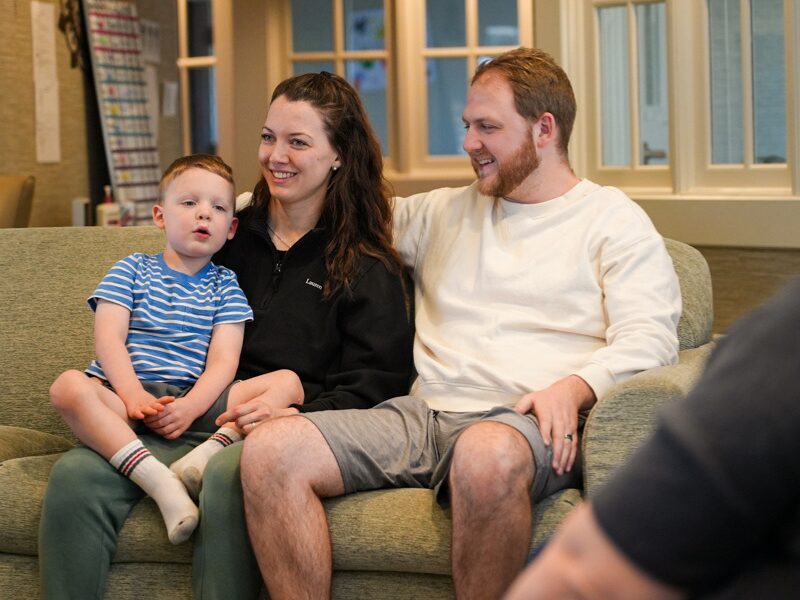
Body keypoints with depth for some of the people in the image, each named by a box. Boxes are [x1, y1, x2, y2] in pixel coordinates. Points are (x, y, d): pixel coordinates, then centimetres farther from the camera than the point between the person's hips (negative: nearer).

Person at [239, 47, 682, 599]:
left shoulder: (613, 219, 11)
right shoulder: (443, 213, 27)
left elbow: (649, 338, -1)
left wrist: (573, 387, -19)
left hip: (528, 422, -5)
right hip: (425, 414, 5)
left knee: (487, 455, -43)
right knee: (270, 450, -21)